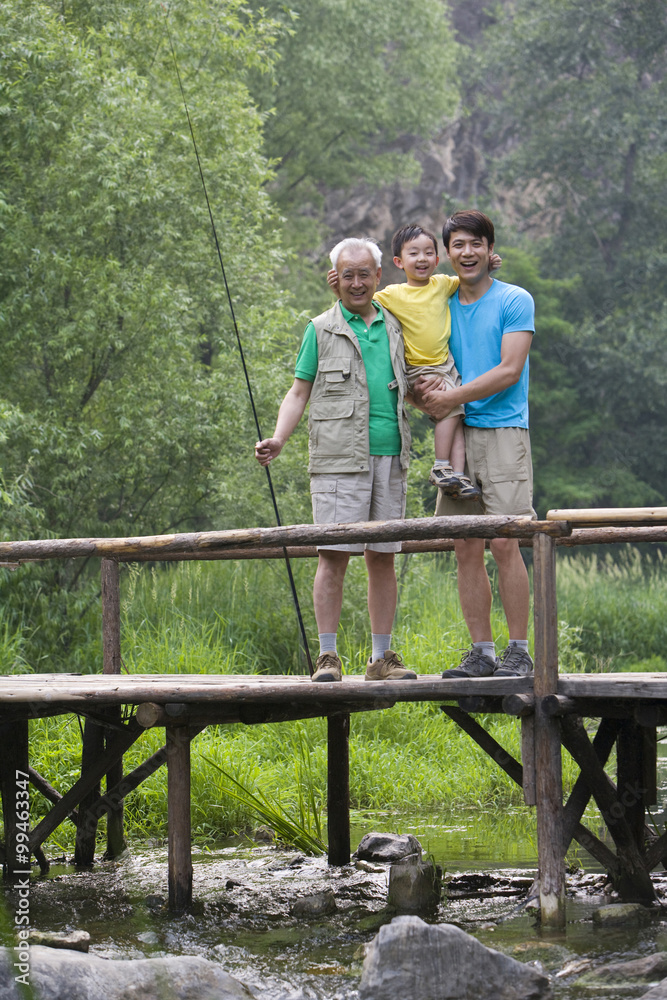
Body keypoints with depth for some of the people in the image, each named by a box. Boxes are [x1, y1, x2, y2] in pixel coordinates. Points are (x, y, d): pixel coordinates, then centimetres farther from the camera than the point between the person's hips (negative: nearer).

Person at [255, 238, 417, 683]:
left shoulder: (395, 326, 16)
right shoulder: (321, 330, 7)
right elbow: (299, 393, 6)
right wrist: (278, 439, -8)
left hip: (390, 458, 4)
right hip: (339, 459, -4)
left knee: (383, 556, 4)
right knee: (334, 554, -8)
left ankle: (382, 656, 8)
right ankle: (328, 655, -6)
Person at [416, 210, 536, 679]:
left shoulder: (515, 301, 0)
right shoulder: (442, 305, 17)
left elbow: (510, 370, -9)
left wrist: (452, 398, -12)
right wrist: (424, 391, 1)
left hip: (503, 432, -5)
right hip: (457, 434, 5)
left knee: (505, 543, -11)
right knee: (467, 548, 2)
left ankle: (519, 651, -6)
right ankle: (482, 652, 6)